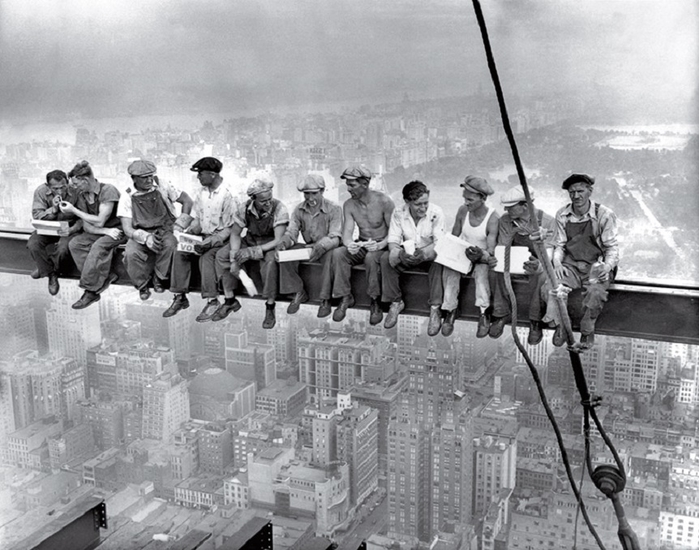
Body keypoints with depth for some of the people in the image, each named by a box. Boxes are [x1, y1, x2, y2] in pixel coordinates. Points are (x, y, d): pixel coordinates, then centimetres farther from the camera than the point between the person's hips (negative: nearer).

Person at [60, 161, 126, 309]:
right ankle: (105, 277, -18)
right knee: (74, 243, -15)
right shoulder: (82, 196, 2)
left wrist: (73, 210, -17)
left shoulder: (108, 190, -18)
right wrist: (106, 231, -21)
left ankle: (90, 291, -24)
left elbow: (99, 221, -21)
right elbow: (87, 226, -2)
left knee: (98, 246, -33)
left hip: (117, 229, -7)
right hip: (99, 231, 7)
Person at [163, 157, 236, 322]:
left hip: (221, 238, -6)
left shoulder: (227, 195, -15)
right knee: (180, 253, -16)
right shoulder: (201, 192, 6)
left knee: (206, 257, -32)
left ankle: (212, 301, -23)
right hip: (203, 235, 6)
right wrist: (188, 231, -7)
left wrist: (210, 241, -25)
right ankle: (180, 297, -10)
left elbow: (229, 228, -14)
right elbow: (196, 219, 13)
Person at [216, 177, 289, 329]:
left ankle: (270, 307, -24)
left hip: (270, 245, -4)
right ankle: (230, 300, -3)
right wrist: (233, 258, -19)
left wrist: (253, 251, -36)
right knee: (222, 255, -15)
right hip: (250, 241, 5)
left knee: (270, 260, -38)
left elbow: (278, 240, -27)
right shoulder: (244, 208, -13)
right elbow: (235, 234, -4)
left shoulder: (279, 209, -24)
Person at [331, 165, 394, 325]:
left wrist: (380, 245, -33)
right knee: (338, 253, -25)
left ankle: (375, 303, -22)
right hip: (361, 246, 4)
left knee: (371, 257, -38)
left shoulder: (383, 201, -14)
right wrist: (349, 244, -33)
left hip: (381, 246, -4)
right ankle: (345, 297, -14)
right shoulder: (349, 205, -1)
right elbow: (347, 232, -8)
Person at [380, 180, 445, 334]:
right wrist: (400, 253, -38)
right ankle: (396, 302, -11)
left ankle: (435, 309, -29)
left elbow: (439, 242, -21)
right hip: (406, 256, 2)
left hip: (428, 256, -2)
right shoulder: (398, 213, -11)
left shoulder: (436, 213, -17)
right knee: (386, 258, -26)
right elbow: (393, 241, -13)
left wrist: (423, 253, -43)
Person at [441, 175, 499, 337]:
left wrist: (480, 256, -44)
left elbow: (490, 252, -22)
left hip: (482, 258, -3)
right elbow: (453, 237, 5)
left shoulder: (493, 218, -18)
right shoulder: (463, 210, -5)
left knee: (481, 270, -36)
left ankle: (484, 314, -32)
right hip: (462, 254, 4)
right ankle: (451, 310, -20)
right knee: (449, 268, -28)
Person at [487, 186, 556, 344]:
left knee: (540, 276, -38)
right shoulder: (506, 220, -5)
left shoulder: (547, 221, -17)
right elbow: (502, 247, -3)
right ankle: (502, 314, -11)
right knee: (496, 271, -27)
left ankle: (535, 322, -21)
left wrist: (538, 265, -46)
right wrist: (494, 259, -29)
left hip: (537, 264, -3)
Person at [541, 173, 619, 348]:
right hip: (570, 264, 3)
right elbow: (559, 245, 9)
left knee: (596, 291, -36)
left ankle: (588, 331, -8)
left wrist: (607, 265, -24)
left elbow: (612, 247, -4)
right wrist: (557, 263, -12)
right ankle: (560, 325, -2)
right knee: (550, 287, -28)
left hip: (596, 265, -2)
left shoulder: (604, 215, -6)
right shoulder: (562, 215, 4)